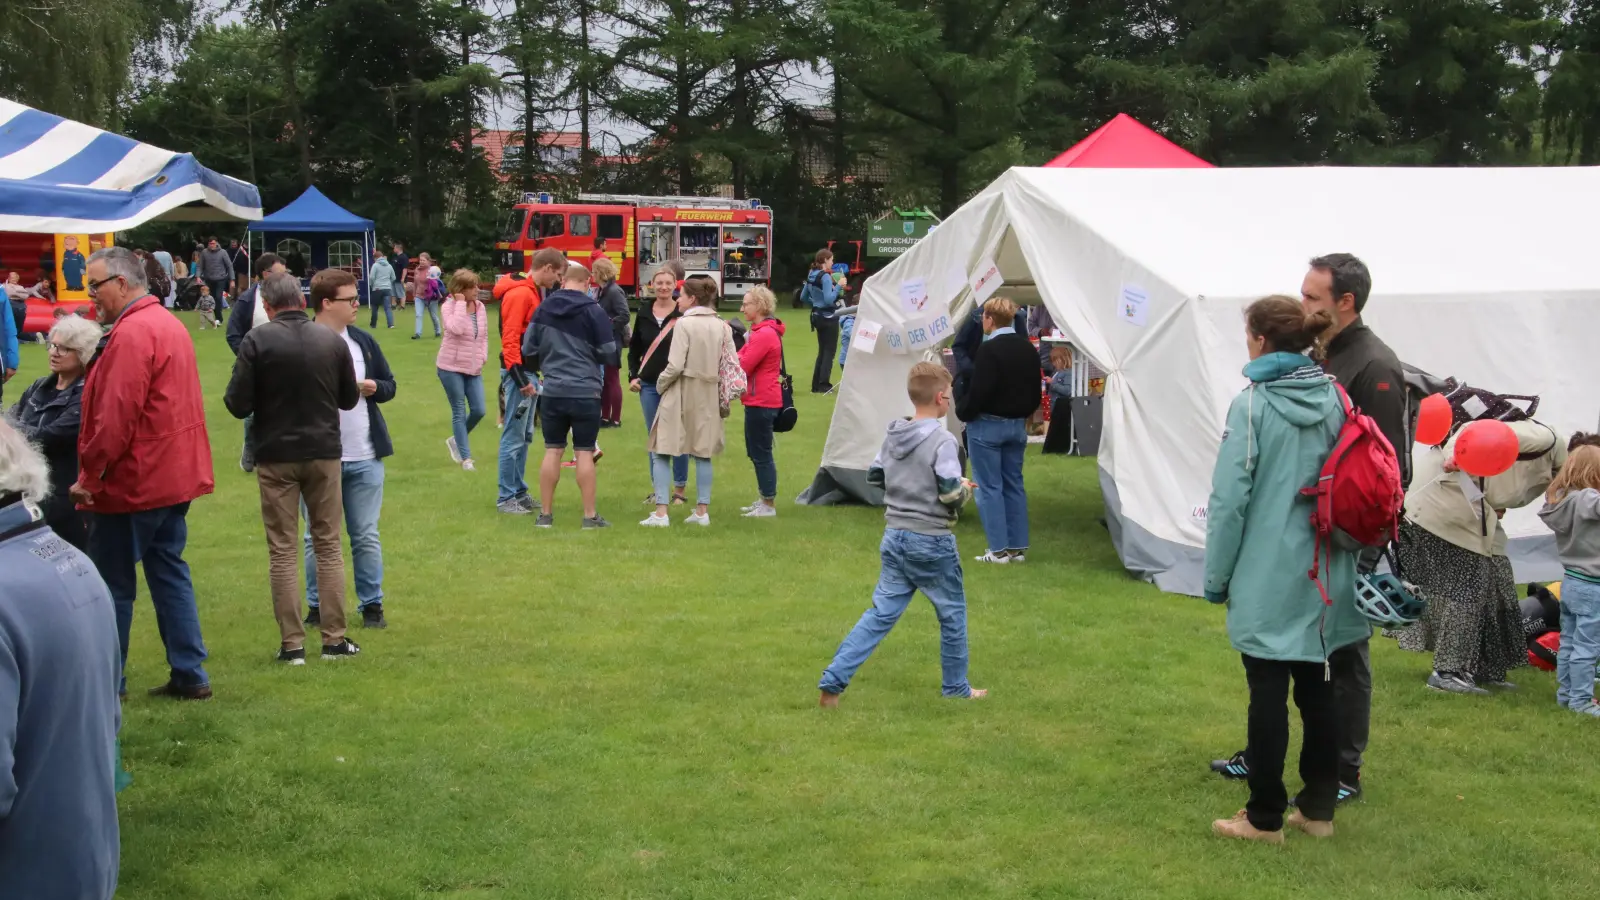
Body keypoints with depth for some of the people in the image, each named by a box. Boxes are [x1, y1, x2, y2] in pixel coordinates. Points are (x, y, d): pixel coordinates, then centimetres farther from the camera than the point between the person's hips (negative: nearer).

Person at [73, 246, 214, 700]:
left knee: (112, 585, 2)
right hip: (175, 476, 9)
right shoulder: (170, 323, 12)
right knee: (169, 573, 12)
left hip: (133, 482, -9)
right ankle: (189, 675, 14)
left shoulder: (132, 334, -18)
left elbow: (115, 418, -23)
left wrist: (89, 476, -15)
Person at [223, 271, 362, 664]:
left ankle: (292, 643, 5)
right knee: (329, 546, 11)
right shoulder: (332, 340, -1)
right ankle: (334, 639, 13)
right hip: (324, 453, 2)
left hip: (276, 457, -2)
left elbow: (238, 404, -12)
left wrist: (269, 399, 8)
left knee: (283, 551, 5)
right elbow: (350, 398, 8)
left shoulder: (258, 340, -11)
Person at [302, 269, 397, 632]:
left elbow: (389, 386, 15)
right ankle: (317, 606, 19)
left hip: (365, 458, 4)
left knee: (366, 537, 10)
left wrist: (373, 387, -5)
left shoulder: (364, 341, 9)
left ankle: (372, 605, 19)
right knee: (318, 537, 8)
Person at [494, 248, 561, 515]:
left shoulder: (535, 292, 15)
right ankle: (506, 498, 1)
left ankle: (519, 492, 22)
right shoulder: (519, 294, -15)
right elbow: (510, 339, -20)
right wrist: (521, 379, -22)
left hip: (530, 372, 10)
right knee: (514, 437, -5)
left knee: (524, 436, 14)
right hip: (520, 372, -10)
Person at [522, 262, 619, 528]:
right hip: (586, 392, -3)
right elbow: (609, 354, -5)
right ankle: (590, 515, 5)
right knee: (584, 452, 2)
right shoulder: (593, 311, -6)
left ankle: (545, 514, 13)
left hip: (553, 391, 3)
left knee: (552, 451, 10)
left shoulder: (543, 309, 3)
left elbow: (528, 350, 7)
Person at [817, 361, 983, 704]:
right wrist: (965, 490, 2)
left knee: (881, 613, 8)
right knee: (952, 613, 13)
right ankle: (956, 686, 26)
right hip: (932, 542, -6)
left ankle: (833, 680, -2)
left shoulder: (893, 435, 6)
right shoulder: (943, 441, -17)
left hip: (894, 537, 6)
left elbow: (874, 475, 13)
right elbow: (951, 493, -19)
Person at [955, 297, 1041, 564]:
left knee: (989, 487, 0)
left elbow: (979, 391, -22)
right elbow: (1035, 391, 12)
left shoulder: (989, 350, -19)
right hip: (1017, 425, 7)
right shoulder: (1028, 349, 7)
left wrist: (962, 412, -5)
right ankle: (1018, 547, 16)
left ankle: (998, 549, 0)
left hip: (987, 424, -7)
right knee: (1014, 484, 14)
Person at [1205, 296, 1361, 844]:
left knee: (1268, 694, 3)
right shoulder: (1335, 399, 2)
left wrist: (1217, 575, -2)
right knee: (1317, 688, 14)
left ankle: (1265, 817, 12)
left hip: (1267, 577, -5)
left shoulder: (1252, 405, -13)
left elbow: (1230, 498, -12)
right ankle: (1318, 808, 24)